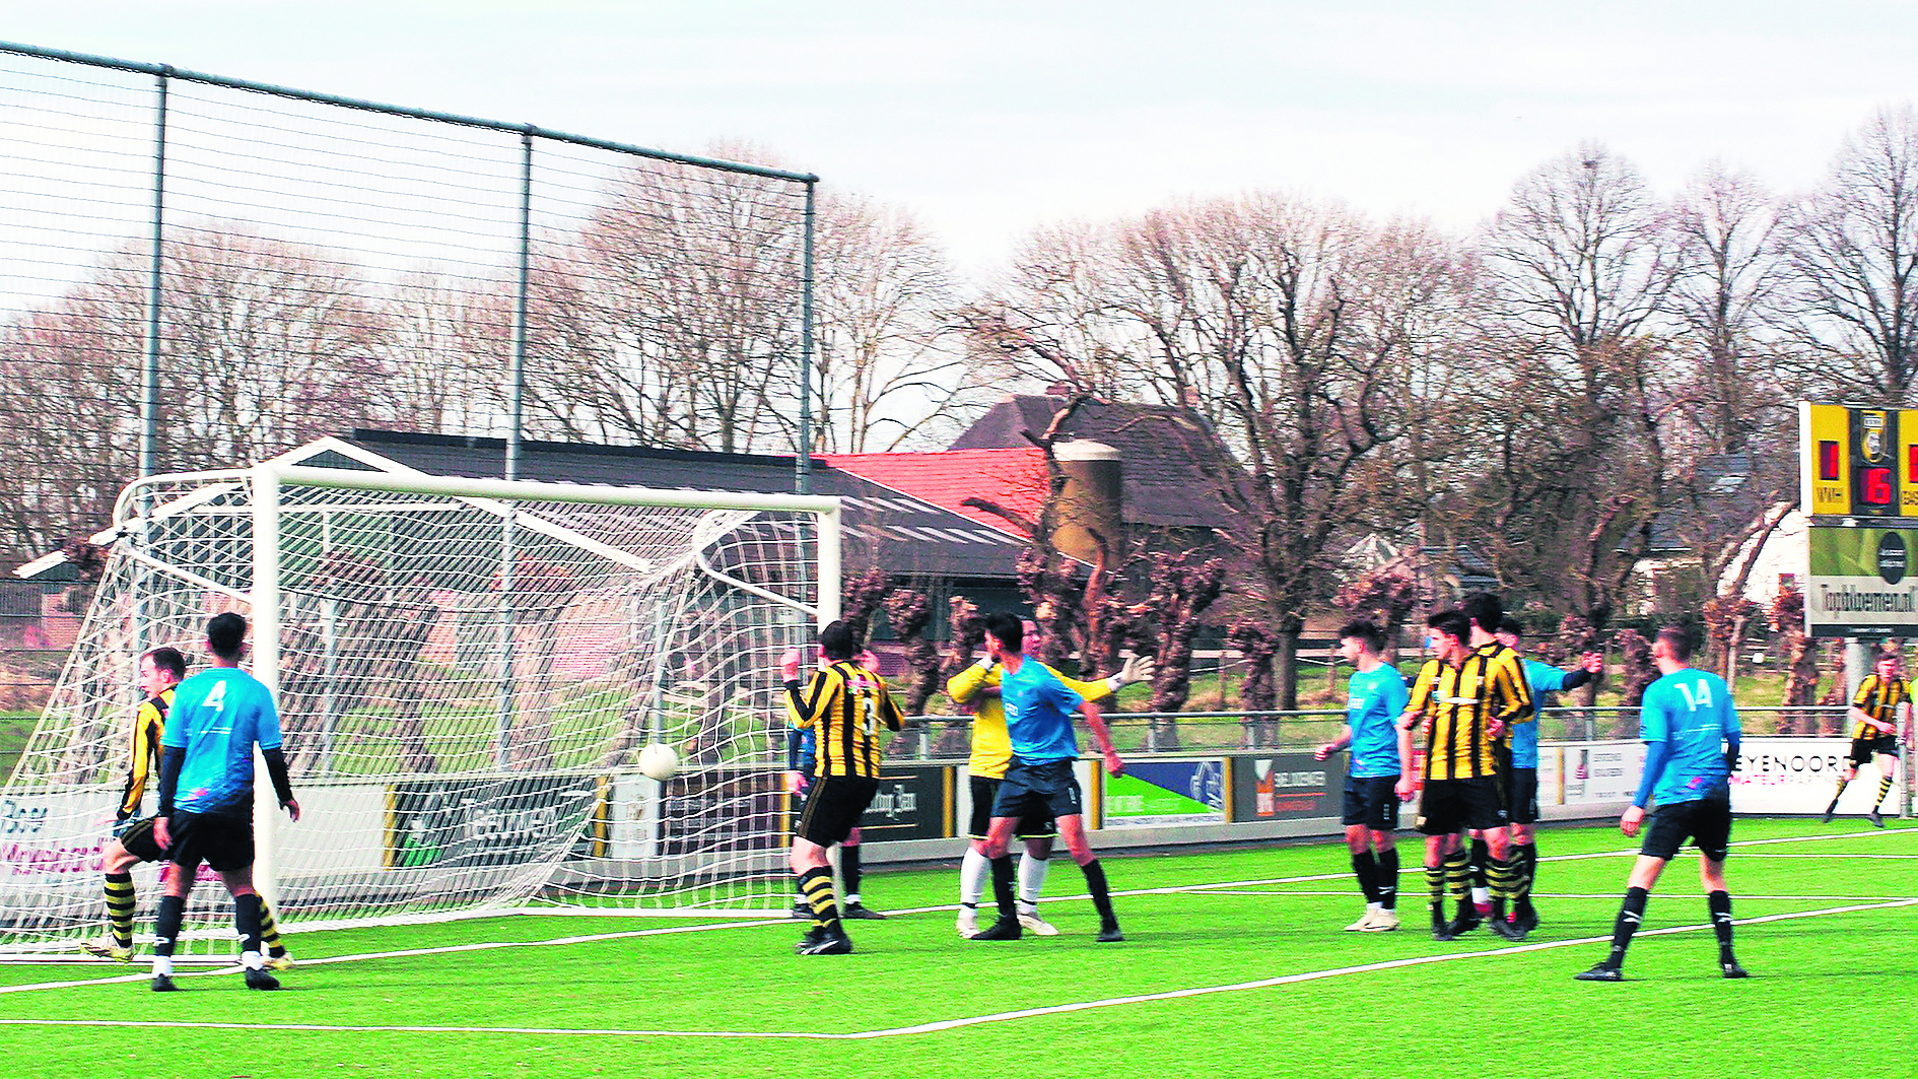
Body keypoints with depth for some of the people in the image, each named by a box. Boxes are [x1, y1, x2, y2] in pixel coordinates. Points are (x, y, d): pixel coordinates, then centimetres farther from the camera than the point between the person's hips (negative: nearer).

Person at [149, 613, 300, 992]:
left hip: (189, 803, 1)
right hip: (233, 805, 0)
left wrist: (165, 812, 4)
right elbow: (272, 753, 1)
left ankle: (162, 968, 1)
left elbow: (171, 754, 1)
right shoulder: (255, 691, -1)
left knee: (178, 882, 10)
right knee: (241, 884, 11)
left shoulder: (188, 690, 1)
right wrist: (286, 796, 17)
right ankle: (252, 961, -5)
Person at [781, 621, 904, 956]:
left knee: (803, 857, -9)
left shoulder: (828, 677, -6)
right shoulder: (873, 680, 15)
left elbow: (804, 719, -18)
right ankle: (822, 928, 20)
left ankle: (834, 932, -24)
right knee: (816, 852, 21)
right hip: (868, 778, 8)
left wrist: (790, 681, -9)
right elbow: (897, 722, 29)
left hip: (836, 775, -8)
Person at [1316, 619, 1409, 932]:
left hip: (1382, 772, -8)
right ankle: (1373, 908, 14)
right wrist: (1336, 745, 9)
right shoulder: (1356, 680, 16)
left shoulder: (1388, 679, -10)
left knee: (1382, 839, -4)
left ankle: (1388, 911, 4)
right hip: (1356, 773, 8)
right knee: (1355, 837, 6)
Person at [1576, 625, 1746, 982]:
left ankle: (1614, 962, -12)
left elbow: (1658, 749, -10)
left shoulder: (1658, 692, -4)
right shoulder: (1717, 685, 11)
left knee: (1643, 875, -6)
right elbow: (1733, 741, 12)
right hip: (1716, 796, 5)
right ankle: (1727, 959, 11)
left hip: (1677, 797, -5)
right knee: (1713, 874, 19)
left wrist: (1638, 804, -9)